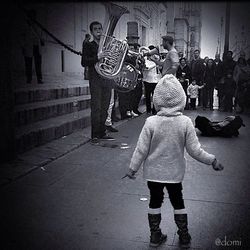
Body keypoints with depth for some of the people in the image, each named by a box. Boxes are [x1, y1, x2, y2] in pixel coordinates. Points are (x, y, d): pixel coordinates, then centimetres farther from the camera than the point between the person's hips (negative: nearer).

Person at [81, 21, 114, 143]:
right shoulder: (88, 45, 4)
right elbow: (84, 62, -10)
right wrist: (97, 57, -23)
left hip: (107, 79, 5)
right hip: (95, 79, -5)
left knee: (104, 108, 7)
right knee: (96, 108, -9)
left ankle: (102, 133, 16)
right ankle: (95, 135, -3)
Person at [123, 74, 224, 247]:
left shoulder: (151, 122, -18)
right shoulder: (186, 122, -16)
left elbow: (141, 150, -13)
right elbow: (195, 150, -11)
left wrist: (133, 168, 1)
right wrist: (212, 160, 5)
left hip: (153, 172, -1)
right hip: (175, 173, 1)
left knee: (155, 202, 17)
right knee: (178, 202, 20)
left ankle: (155, 235, 28)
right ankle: (184, 236, 33)